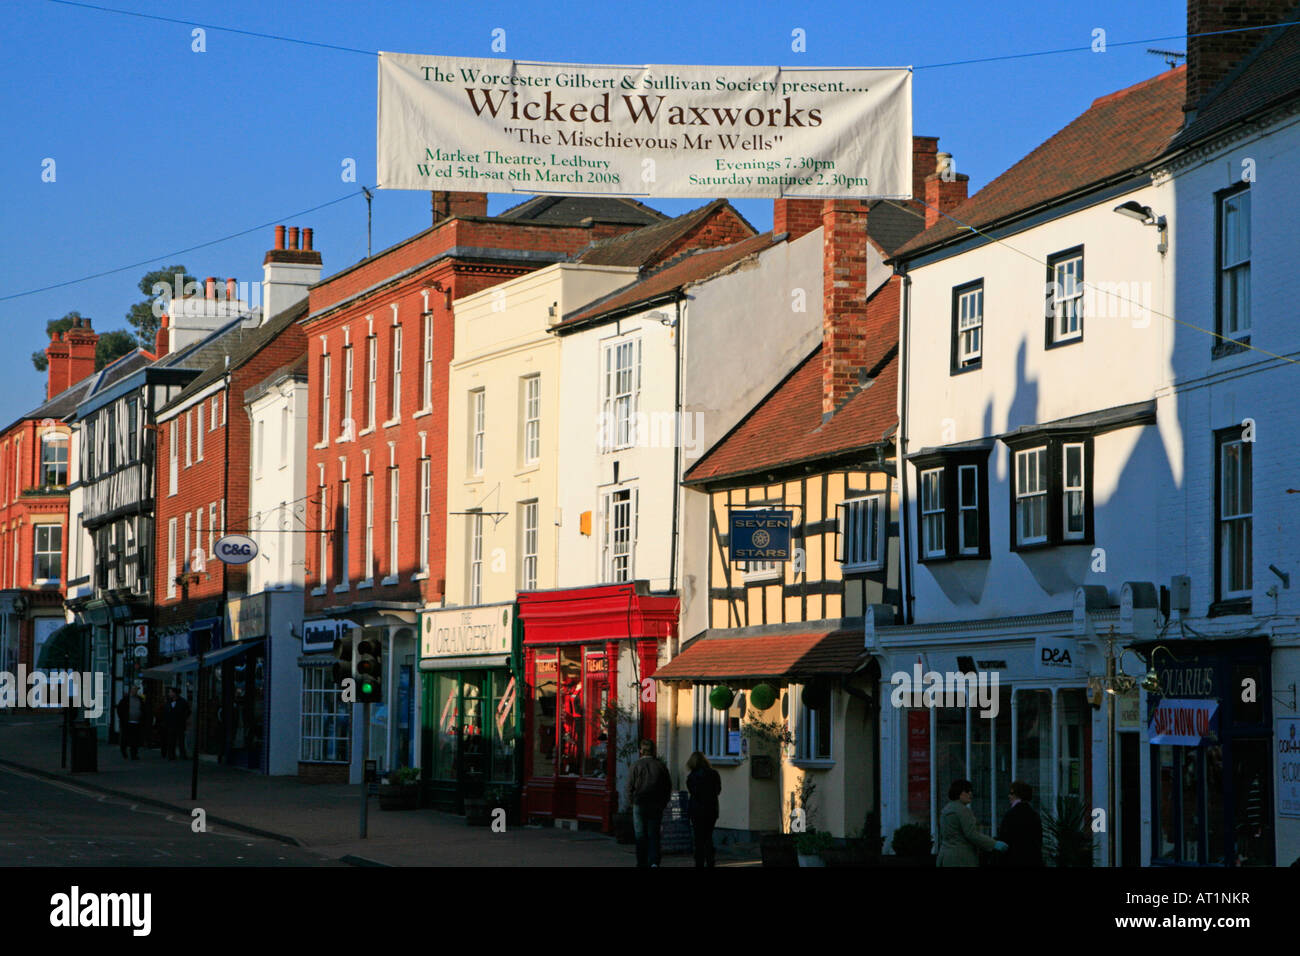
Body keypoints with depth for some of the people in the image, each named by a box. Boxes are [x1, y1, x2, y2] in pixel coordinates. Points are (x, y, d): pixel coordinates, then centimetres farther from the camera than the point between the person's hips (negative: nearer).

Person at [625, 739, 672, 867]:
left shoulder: (636, 766, -5)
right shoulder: (660, 766, 2)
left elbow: (630, 787, -5)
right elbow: (668, 786, 5)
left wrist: (632, 802, 9)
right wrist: (663, 803, 15)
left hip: (640, 805, -2)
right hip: (657, 806, 2)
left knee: (640, 836, 6)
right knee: (654, 835, 4)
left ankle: (642, 863, 8)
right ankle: (654, 862, -10)